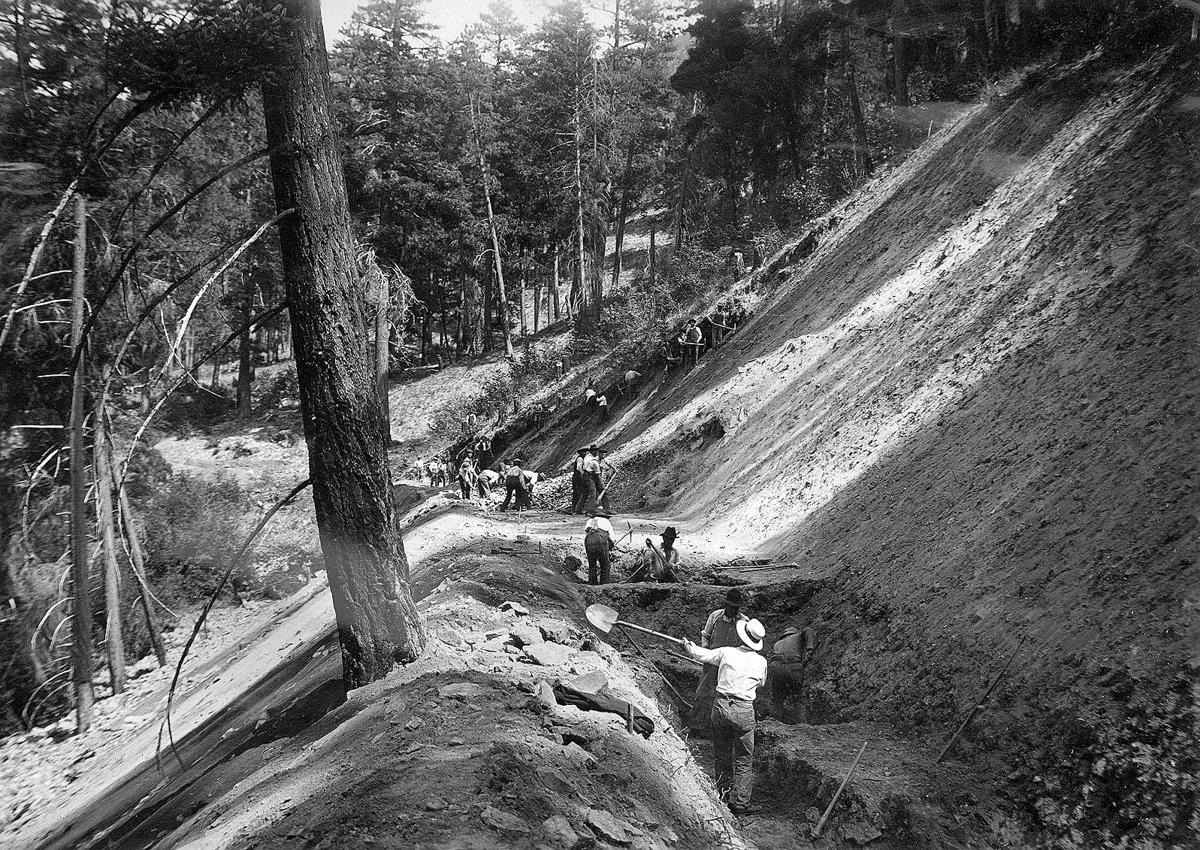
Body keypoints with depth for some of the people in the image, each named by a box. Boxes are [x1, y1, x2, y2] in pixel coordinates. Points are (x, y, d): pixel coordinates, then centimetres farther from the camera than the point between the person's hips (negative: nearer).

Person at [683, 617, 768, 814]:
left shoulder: (726, 653, -2)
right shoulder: (761, 662, 1)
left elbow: (700, 654, 11)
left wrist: (687, 645, 32)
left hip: (721, 706, 1)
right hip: (743, 710, -1)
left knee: (722, 755, 17)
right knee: (743, 760, 9)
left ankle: (724, 796, 26)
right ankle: (740, 802, 7)